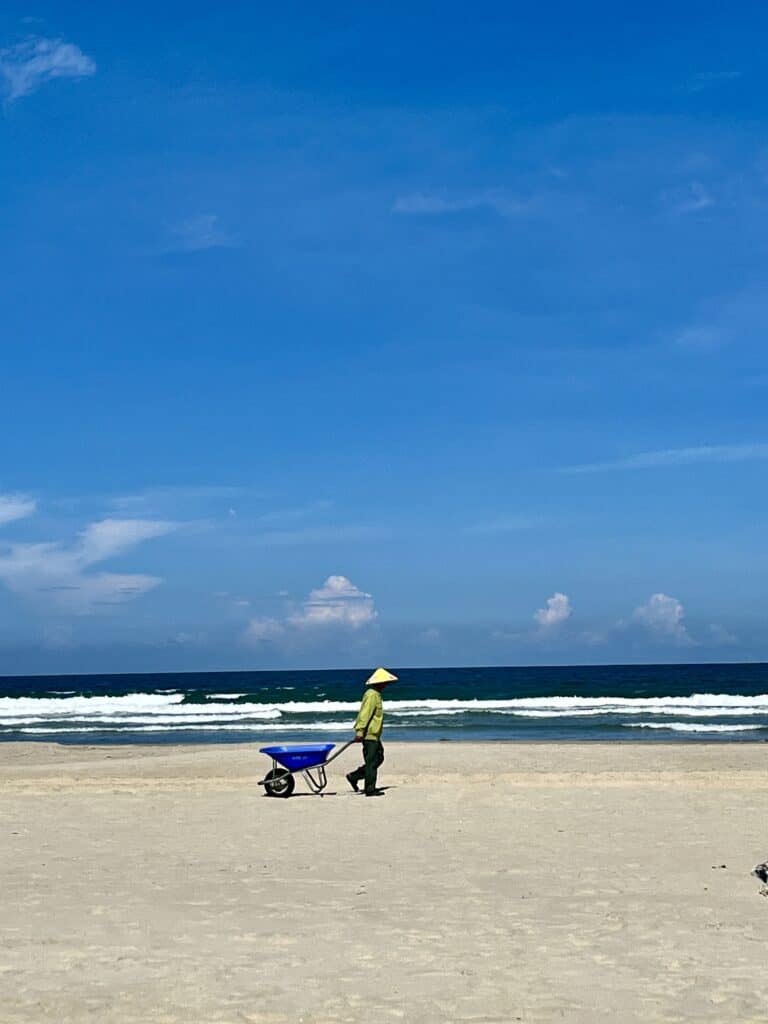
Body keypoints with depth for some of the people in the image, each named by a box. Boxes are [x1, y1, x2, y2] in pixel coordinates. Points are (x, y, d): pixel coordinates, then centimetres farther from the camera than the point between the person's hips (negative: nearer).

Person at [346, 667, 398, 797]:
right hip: (369, 734, -10)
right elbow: (364, 714, -24)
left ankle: (354, 776, 19)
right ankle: (370, 789, -1)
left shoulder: (376, 694, 17)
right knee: (371, 762, -6)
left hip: (374, 734, 10)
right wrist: (360, 731, -29)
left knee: (378, 758, 14)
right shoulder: (371, 695, -16)